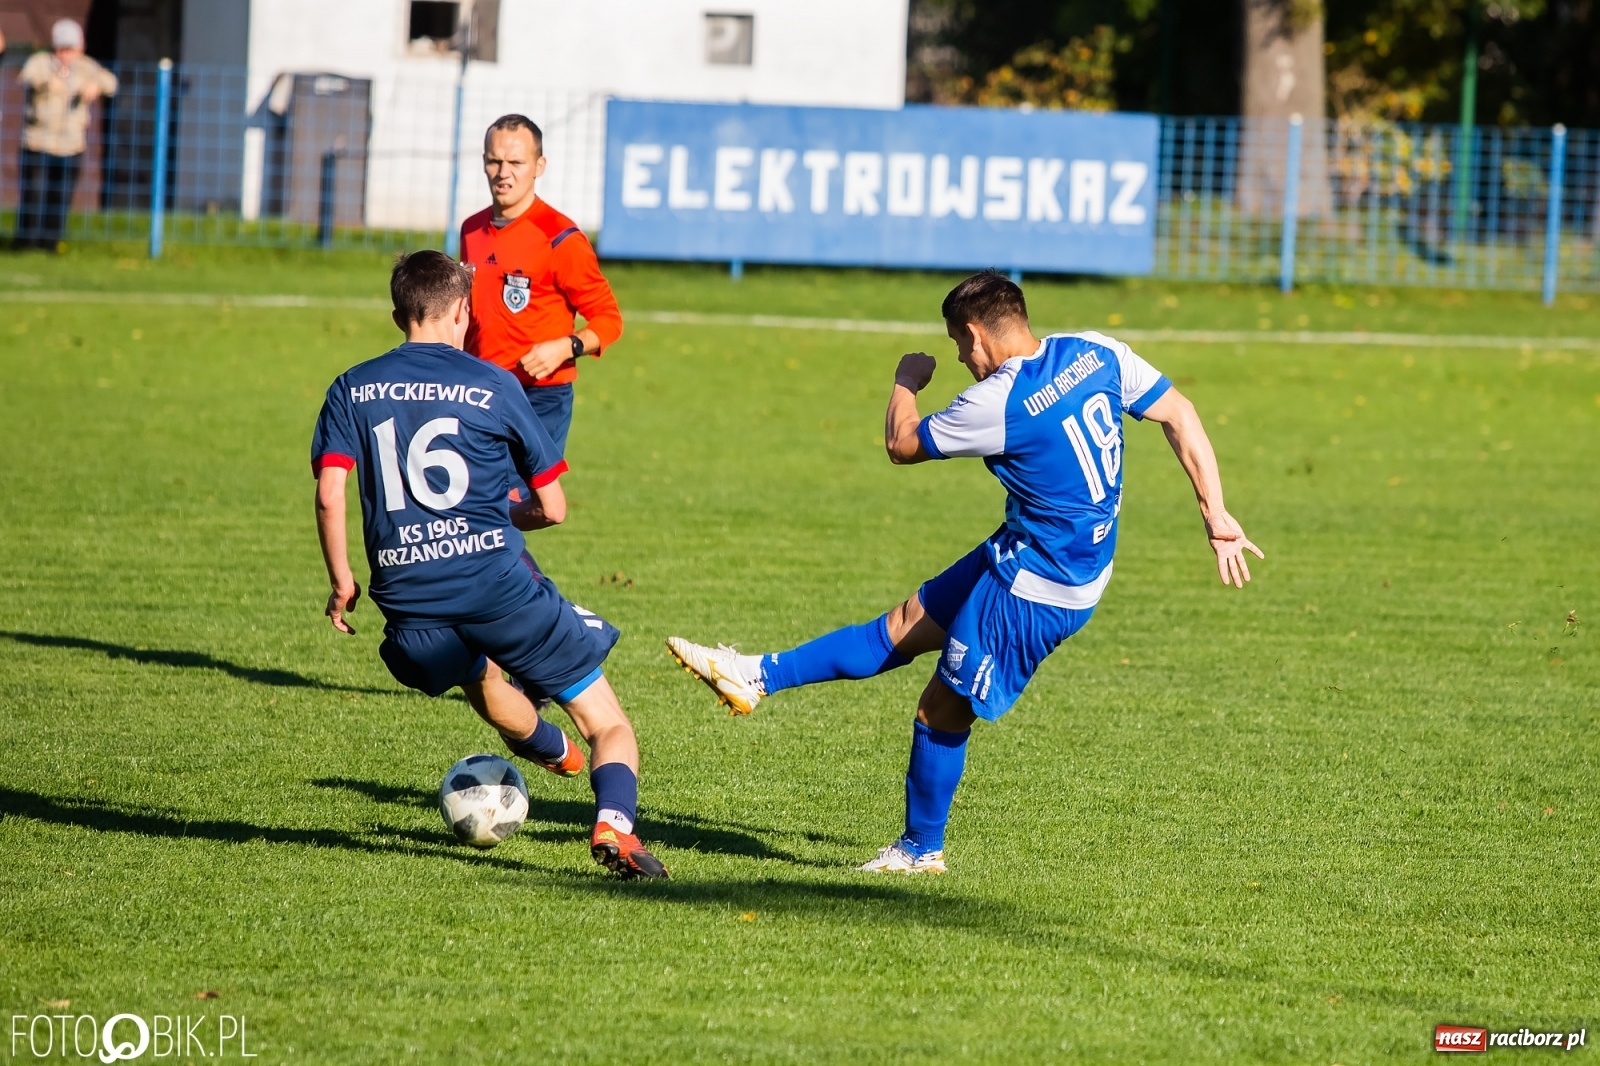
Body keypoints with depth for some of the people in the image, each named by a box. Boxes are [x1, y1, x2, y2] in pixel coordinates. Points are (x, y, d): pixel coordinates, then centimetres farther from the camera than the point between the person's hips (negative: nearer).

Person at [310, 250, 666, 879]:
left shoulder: (351, 390, 9)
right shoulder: (492, 386, 3)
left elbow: (329, 494, -3)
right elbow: (552, 508, 7)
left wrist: (342, 582, 9)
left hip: (408, 598, 3)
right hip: (496, 580, -3)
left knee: (475, 668, 40)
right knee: (610, 727, 4)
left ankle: (551, 749, 62)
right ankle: (614, 819, -24)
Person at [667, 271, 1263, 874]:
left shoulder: (997, 405, -23)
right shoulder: (1096, 354, -4)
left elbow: (901, 444, -6)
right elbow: (1180, 417, -2)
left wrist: (906, 383, 14)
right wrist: (1216, 515, 2)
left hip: (1034, 588, -9)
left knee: (942, 711, 6)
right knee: (905, 625, 15)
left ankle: (921, 850, 23)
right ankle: (757, 678, 22)